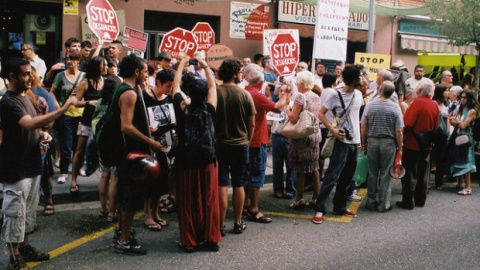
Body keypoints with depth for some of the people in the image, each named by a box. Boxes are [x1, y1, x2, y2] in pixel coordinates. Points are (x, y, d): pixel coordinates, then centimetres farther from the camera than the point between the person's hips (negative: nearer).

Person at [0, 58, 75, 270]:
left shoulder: (25, 97, 12)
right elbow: (29, 123, -34)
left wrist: (42, 134, 1)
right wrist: (63, 109, -36)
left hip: (31, 164, 10)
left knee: (28, 210, 19)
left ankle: (24, 247, 33)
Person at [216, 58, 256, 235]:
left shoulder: (214, 93, -8)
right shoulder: (245, 94, -7)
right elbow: (252, 123, -3)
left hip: (219, 144, 0)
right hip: (240, 144, 1)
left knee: (221, 185, 3)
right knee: (238, 185, 10)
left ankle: (221, 225, 6)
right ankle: (238, 223, 18)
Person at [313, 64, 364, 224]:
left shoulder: (358, 95, 8)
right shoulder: (336, 95, -11)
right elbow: (321, 113, -8)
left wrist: (359, 135, 13)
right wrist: (332, 129, -19)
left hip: (355, 142, 7)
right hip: (342, 141, -6)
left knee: (346, 178, 13)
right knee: (332, 176, -7)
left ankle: (340, 207, 24)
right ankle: (320, 209, -1)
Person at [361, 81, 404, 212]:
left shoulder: (370, 105, -5)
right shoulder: (395, 108, -9)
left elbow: (363, 127, -3)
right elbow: (399, 131, -10)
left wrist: (364, 144, 9)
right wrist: (399, 148, 0)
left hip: (372, 141, 2)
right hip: (389, 143, -1)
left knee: (372, 174, 11)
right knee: (385, 175, 5)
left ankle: (371, 202, 18)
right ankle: (384, 205, 10)